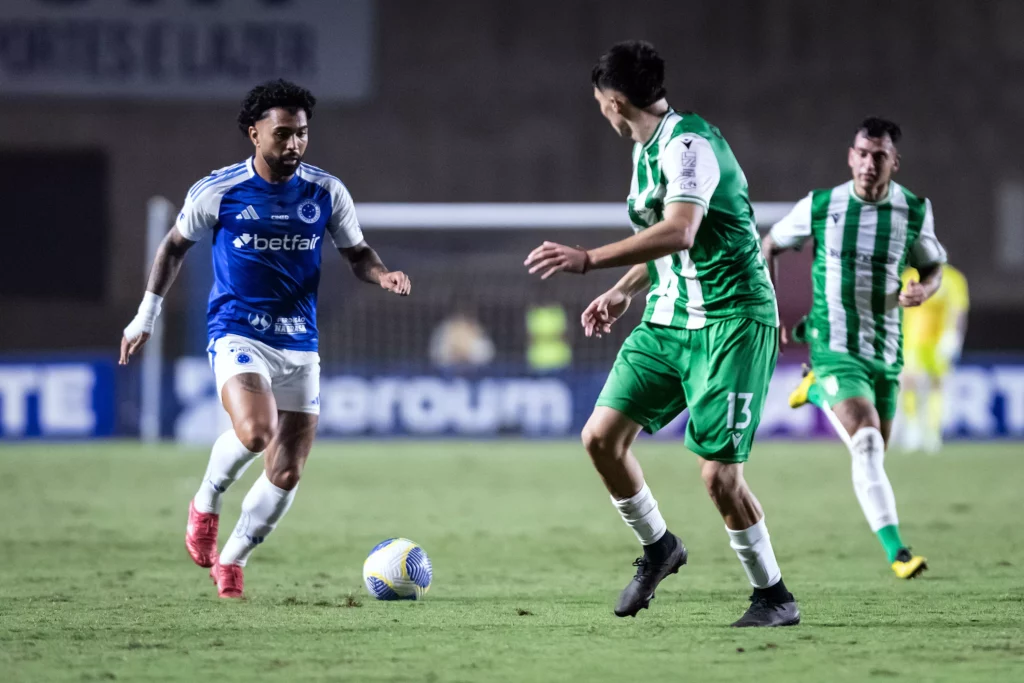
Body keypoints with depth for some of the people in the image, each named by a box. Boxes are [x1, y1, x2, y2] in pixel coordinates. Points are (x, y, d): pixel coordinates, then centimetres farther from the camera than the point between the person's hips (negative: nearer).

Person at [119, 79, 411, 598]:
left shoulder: (326, 192, 1)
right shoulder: (218, 191, -5)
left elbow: (357, 254, 12)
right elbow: (175, 245, 10)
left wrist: (382, 276, -11)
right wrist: (145, 316, 10)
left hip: (299, 345, 4)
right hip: (237, 334, -4)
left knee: (287, 473, 1)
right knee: (257, 431, -30)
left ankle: (230, 563, 21)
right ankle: (206, 503, 0)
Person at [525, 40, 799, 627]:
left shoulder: (688, 143, -17)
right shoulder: (647, 151, 13)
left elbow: (679, 232, -32)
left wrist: (588, 261, -35)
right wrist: (625, 291, 30)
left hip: (730, 322, -9)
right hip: (666, 321, 9)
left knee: (719, 473, -11)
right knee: (602, 435, -3)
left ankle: (774, 596, 6)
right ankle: (658, 548, 19)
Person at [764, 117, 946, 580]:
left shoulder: (914, 212, -3)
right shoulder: (819, 206, -6)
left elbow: (933, 267, 13)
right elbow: (770, 246, 10)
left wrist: (923, 291, -11)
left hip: (886, 351, 4)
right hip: (834, 347, -4)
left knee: (872, 452, 15)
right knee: (867, 445, -23)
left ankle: (817, 390, 43)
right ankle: (896, 552, -25)